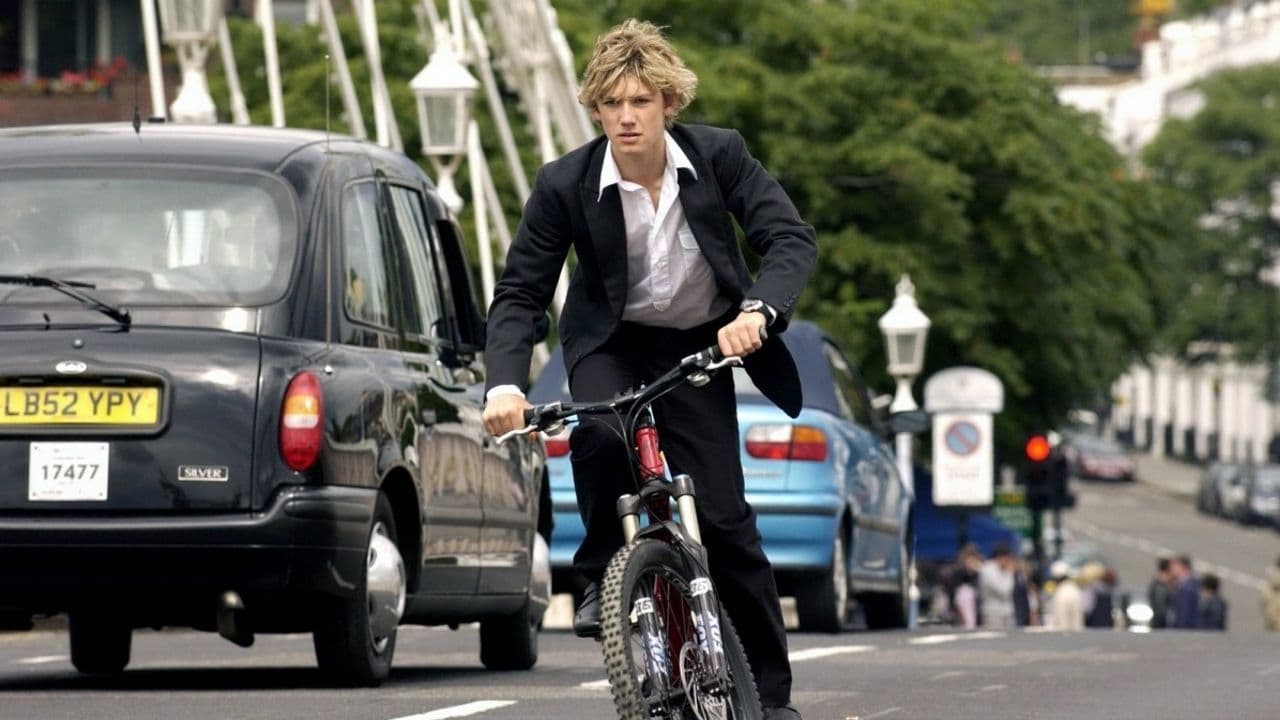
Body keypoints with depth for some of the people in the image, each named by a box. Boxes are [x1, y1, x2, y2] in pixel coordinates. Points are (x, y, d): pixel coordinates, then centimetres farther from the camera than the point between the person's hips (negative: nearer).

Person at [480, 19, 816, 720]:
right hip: (611, 341, 0)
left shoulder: (719, 155, -17)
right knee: (598, 433, -35)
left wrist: (758, 311, -41)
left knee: (725, 519, -5)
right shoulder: (566, 183, -19)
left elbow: (791, 237, -21)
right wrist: (504, 384, -31)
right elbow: (519, 292, -15)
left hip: (700, 345, 0)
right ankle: (600, 577, -10)